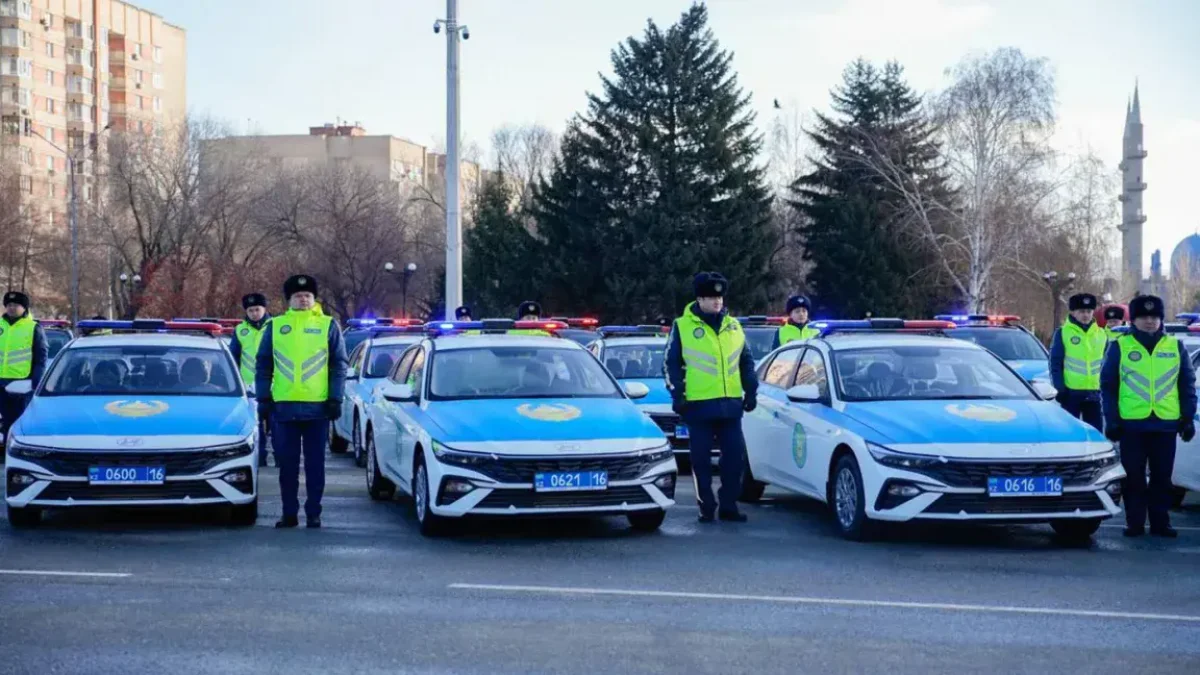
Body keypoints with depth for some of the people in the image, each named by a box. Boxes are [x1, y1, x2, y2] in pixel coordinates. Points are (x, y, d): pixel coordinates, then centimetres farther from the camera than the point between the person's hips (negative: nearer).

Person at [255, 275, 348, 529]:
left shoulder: (328, 326, 6)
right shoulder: (275, 326, 9)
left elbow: (339, 365, 5)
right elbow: (263, 365, 10)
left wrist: (335, 399, -3)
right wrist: (263, 398, 2)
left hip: (317, 407, -1)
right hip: (283, 407, 1)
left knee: (315, 464, 4)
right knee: (287, 464, 5)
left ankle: (313, 513, 10)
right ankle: (289, 513, 12)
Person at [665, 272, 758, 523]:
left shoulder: (733, 326, 12)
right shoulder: (682, 326, 1)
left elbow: (746, 361, 19)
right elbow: (672, 364, 2)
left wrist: (751, 391, 12)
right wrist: (677, 396, -5)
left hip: (731, 404, 4)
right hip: (699, 405, -4)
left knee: (734, 455, 3)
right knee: (702, 459, 1)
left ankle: (728, 506, 12)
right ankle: (706, 507, 8)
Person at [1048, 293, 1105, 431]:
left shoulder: (1102, 334, 9)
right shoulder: (1062, 333, -1)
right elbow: (1055, 364, -2)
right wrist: (1059, 389, -9)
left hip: (1094, 393, 3)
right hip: (1071, 392, -3)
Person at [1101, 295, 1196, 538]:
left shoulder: (1175, 347, 8)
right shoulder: (1119, 347, 3)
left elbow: (1187, 384, 12)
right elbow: (1108, 385, 3)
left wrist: (1188, 417, 5)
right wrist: (1112, 420, -2)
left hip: (1166, 424, 2)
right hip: (1131, 424, -2)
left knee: (1162, 477, 6)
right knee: (1134, 477, 3)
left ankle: (1160, 522, 14)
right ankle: (1134, 523, 10)